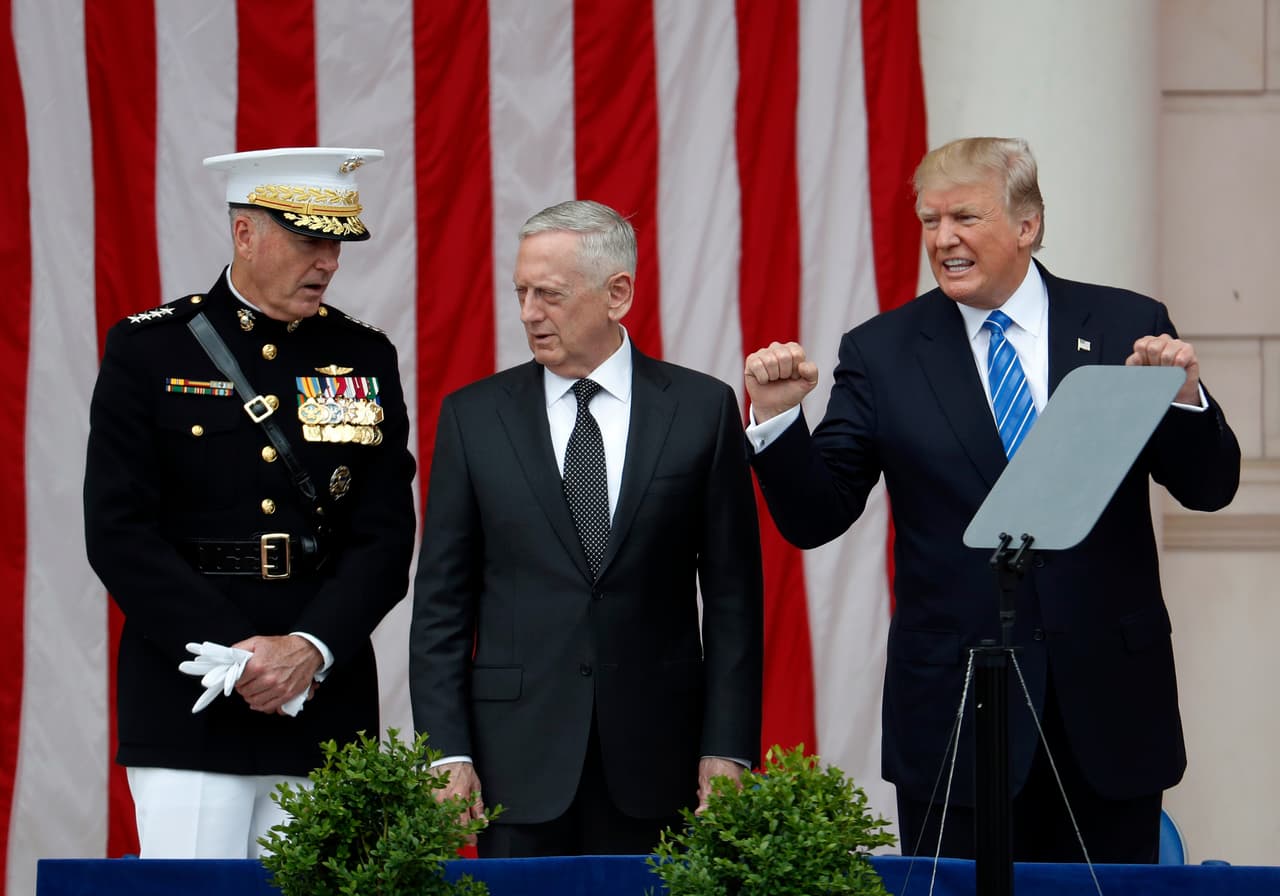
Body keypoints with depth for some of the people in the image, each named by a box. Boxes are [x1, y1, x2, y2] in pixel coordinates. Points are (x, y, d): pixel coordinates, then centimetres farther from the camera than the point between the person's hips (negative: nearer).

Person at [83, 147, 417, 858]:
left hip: (326, 705, 3)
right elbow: (120, 533, -5)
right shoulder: (148, 351, 1)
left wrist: (309, 647, -12)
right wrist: (235, 651, -13)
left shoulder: (366, 359, 9)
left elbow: (386, 537, 4)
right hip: (188, 710, -2)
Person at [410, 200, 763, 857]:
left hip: (657, 756, -1)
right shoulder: (473, 416, 6)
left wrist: (727, 747, -2)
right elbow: (442, 600, 5)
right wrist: (447, 751, -3)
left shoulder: (701, 409, 3)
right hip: (520, 757, 1)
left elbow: (732, 594, 4)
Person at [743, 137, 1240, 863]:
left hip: (1110, 706, 1)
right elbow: (814, 518, 0)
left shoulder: (1126, 327, 3)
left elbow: (1209, 489, 0)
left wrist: (1184, 396, -19)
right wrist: (778, 419, -17)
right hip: (958, 709, 0)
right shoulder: (882, 354, 3)